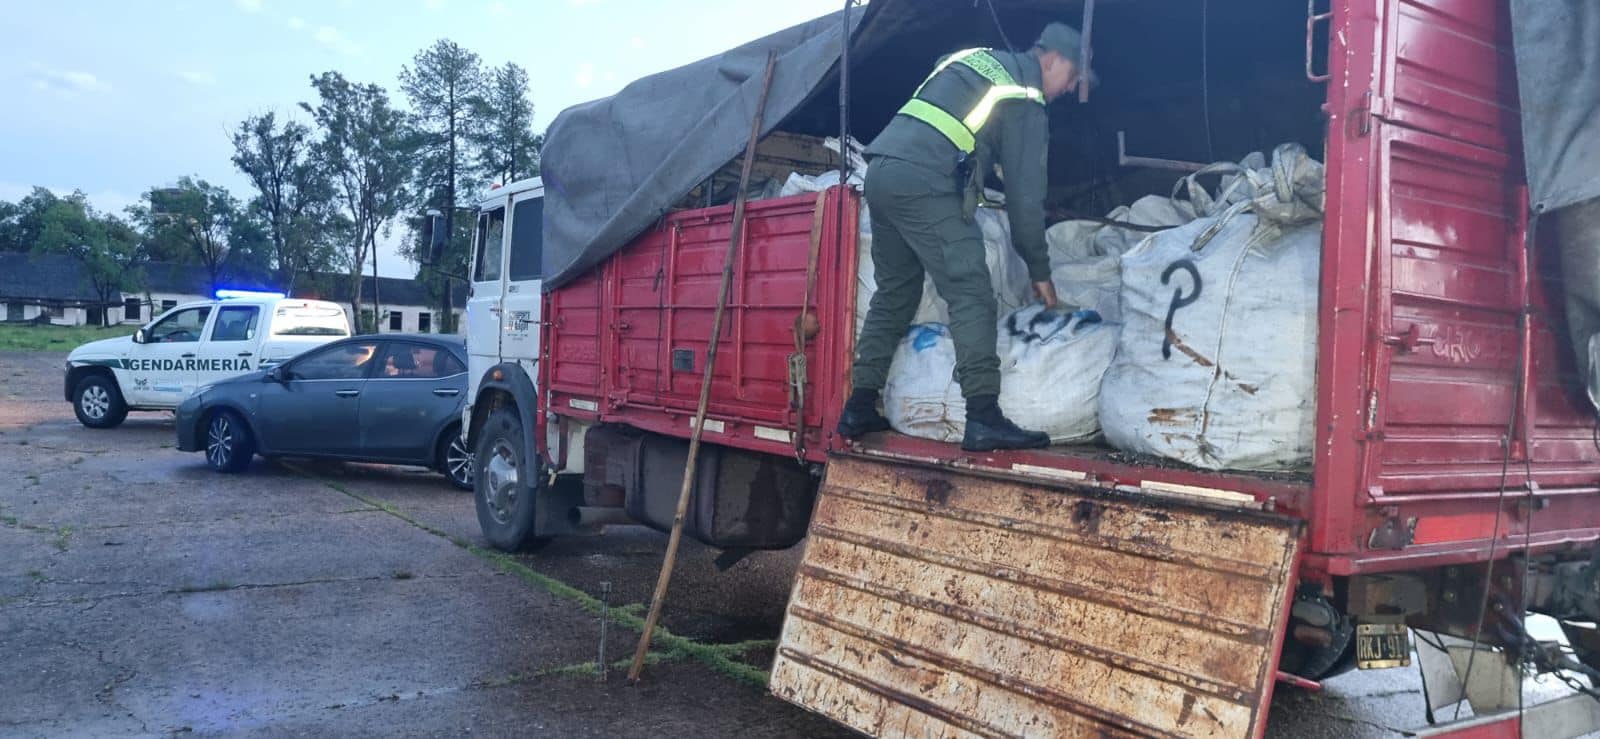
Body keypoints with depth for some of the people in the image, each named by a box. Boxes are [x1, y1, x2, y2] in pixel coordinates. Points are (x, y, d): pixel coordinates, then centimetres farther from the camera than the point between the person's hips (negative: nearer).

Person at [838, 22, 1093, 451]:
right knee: (971, 294, -9)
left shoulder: (975, 59, 26)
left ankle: (860, 408, 17)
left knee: (894, 293, 16)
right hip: (924, 183, -8)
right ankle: (983, 418, -17)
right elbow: (1025, 193, 2)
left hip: (880, 170, 8)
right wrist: (1039, 270, 10)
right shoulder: (1026, 102, 3)